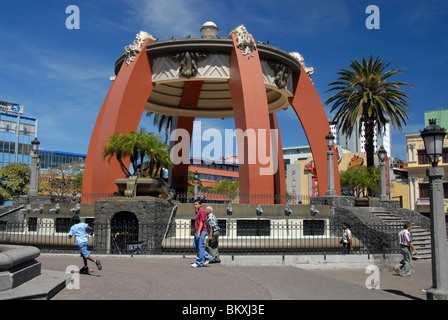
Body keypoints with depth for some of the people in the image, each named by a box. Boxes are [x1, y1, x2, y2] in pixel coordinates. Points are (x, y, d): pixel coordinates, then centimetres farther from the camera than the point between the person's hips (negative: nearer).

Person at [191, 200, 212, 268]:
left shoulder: (202, 211, -10)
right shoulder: (198, 212, 20)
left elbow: (202, 222, -18)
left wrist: (199, 232, -23)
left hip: (201, 232, -10)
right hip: (197, 232, 10)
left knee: (200, 247, -5)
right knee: (195, 245, 10)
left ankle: (199, 263, 0)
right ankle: (207, 257, 15)